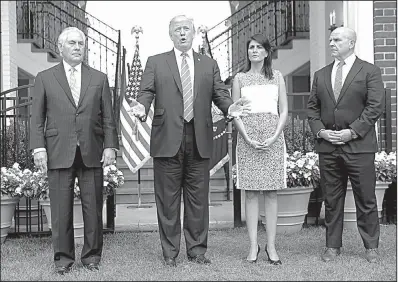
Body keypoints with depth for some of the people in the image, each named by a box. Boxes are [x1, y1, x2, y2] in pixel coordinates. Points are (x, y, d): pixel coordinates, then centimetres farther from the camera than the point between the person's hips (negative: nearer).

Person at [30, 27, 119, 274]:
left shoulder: (99, 78, 13)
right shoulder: (45, 78, 9)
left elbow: (108, 117, 9)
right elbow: (37, 118, 6)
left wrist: (110, 146, -1)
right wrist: (38, 147, -5)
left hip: (92, 153, 1)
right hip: (59, 153, -1)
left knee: (93, 207, 5)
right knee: (61, 209, 2)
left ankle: (92, 255, 17)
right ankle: (63, 257, 14)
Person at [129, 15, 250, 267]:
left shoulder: (209, 64, 15)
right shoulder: (156, 63, 10)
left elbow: (220, 93, 7)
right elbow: (146, 92, 1)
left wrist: (230, 107, -14)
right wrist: (142, 107, -21)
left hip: (199, 141, 2)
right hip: (167, 140, -1)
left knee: (198, 199, 6)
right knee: (168, 199, 3)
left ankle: (197, 250, 17)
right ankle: (170, 252, 14)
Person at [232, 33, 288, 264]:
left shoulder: (277, 77, 12)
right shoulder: (240, 78, 11)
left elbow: (284, 111, 7)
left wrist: (273, 137, -8)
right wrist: (248, 139, -9)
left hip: (273, 138, 0)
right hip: (247, 139, 0)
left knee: (271, 193, 0)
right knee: (251, 192, -1)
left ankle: (271, 246, 4)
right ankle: (253, 245, 3)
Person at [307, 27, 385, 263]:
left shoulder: (370, 71, 1)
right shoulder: (321, 75, 14)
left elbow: (376, 106, -7)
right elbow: (313, 107, 13)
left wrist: (352, 131, -14)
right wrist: (320, 131, -4)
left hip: (359, 146, -4)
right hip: (327, 146, 4)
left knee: (366, 199, 3)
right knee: (332, 200, 8)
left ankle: (371, 247, 15)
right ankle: (333, 246, 18)